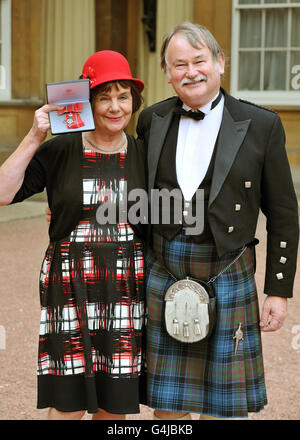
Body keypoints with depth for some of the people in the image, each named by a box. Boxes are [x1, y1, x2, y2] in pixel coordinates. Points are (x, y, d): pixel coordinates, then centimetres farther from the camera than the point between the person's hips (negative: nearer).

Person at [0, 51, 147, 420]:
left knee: (115, 400, 8)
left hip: (127, 287, 2)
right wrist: (34, 138, -14)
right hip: (71, 284, -2)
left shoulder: (143, 154, 5)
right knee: (69, 403, -1)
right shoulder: (59, 151, -1)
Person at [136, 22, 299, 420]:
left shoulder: (261, 125, -4)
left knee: (224, 404, 7)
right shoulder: (153, 120, 5)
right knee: (166, 401, 11)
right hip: (163, 273, 3)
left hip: (227, 277, -2)